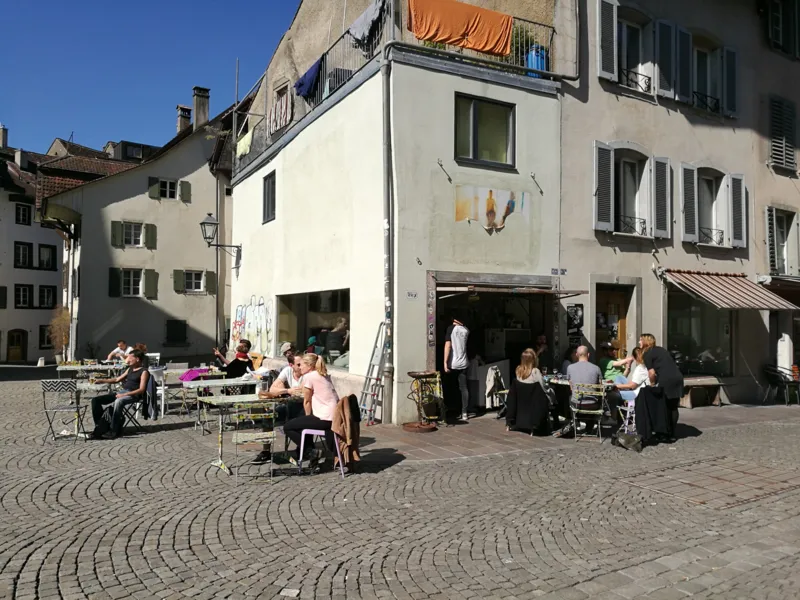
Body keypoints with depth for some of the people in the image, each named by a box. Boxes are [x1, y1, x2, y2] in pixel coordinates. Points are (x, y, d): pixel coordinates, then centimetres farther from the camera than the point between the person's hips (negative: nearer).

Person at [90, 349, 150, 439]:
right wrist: (102, 381, 20)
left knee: (118, 401, -41)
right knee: (95, 400, 0)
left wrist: (125, 394, -22)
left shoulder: (144, 372, -5)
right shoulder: (130, 369, 21)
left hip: (133, 395, -9)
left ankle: (114, 430, -33)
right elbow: (117, 379, 32)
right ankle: (100, 426, 1)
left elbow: (141, 390, -14)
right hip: (122, 392, 9)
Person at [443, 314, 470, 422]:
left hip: (452, 364, -3)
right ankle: (464, 413, 5)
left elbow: (448, 345, -15)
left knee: (452, 388, 8)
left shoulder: (451, 328, -9)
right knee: (464, 388, 7)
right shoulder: (466, 330, 5)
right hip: (463, 363, 3)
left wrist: (445, 362, -15)